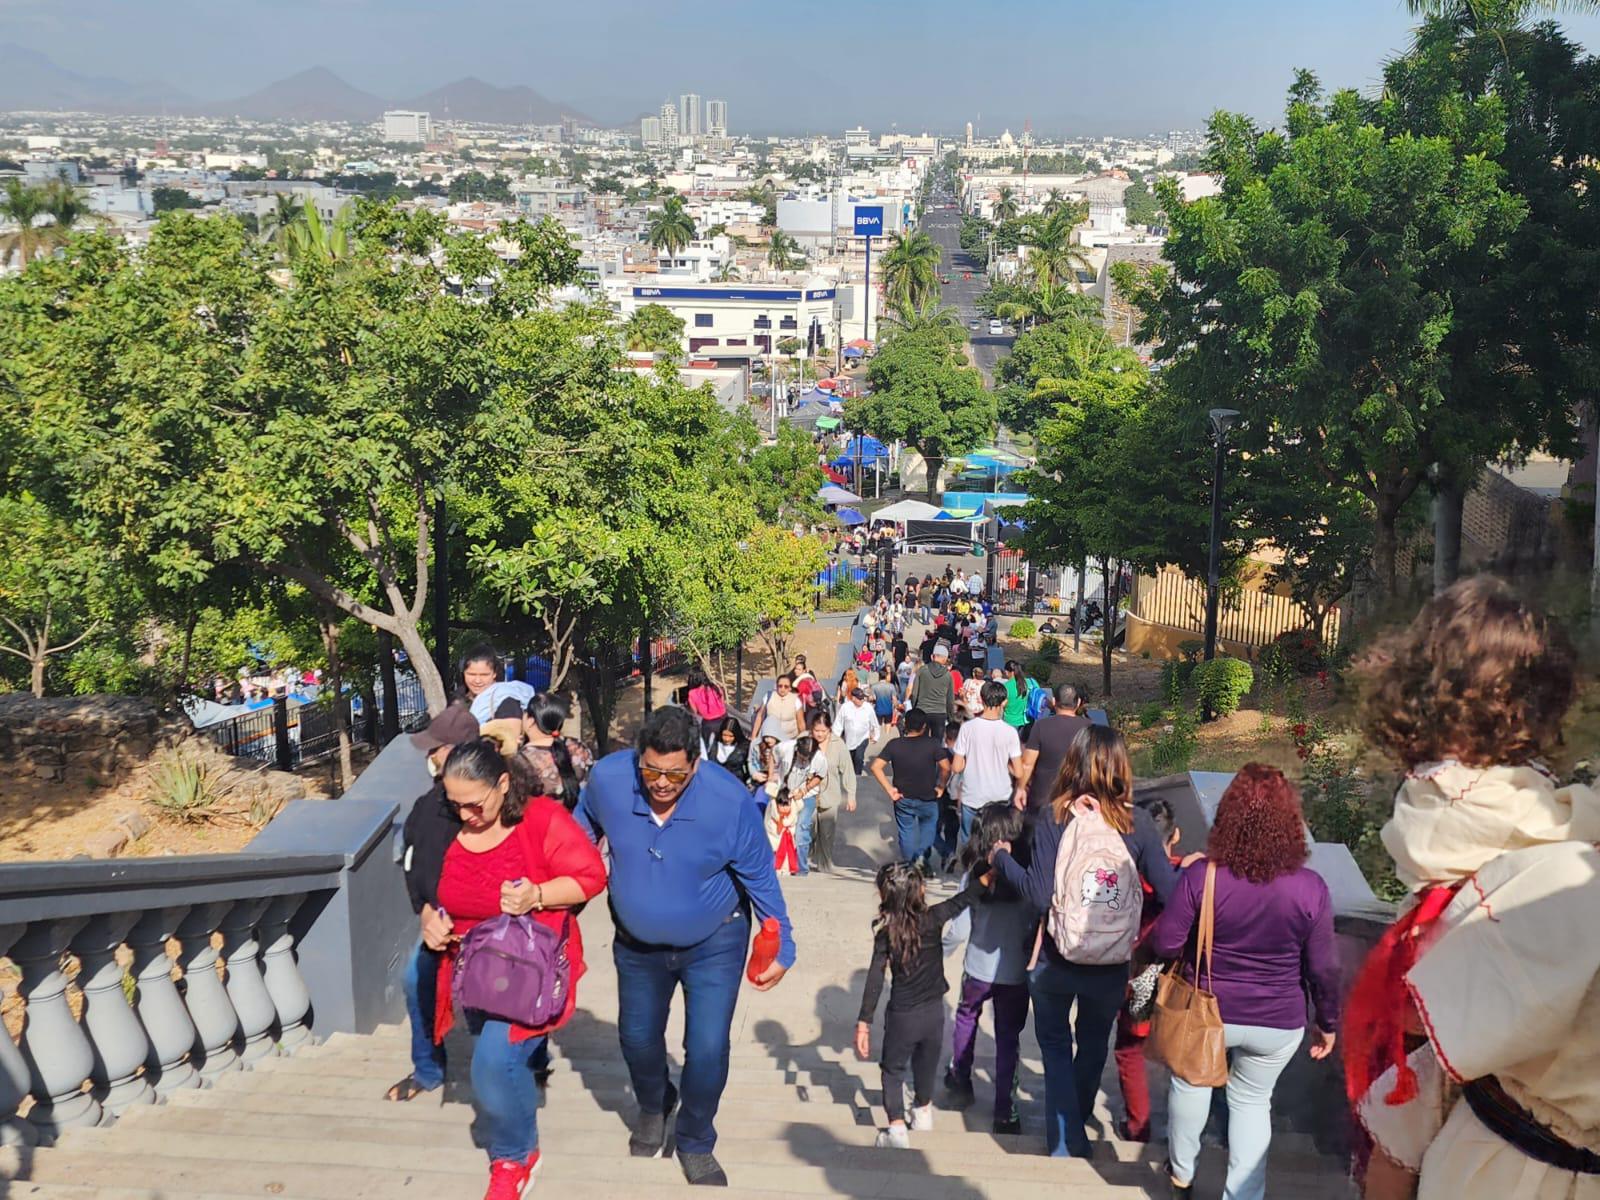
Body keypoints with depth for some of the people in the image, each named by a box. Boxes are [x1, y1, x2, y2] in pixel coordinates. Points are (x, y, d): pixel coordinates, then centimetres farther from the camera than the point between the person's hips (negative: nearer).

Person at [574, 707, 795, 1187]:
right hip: (637, 944, 3)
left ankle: (696, 1143, 25)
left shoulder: (729, 800, -32)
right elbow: (584, 827, 0)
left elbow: (760, 877, -17)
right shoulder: (607, 778, -26)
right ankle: (654, 1107, 54)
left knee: (707, 1049, -5)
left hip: (714, 942, -3)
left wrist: (781, 947, -11)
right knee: (637, 1039, 19)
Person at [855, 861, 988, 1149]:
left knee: (893, 1070, 15)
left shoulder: (886, 933, -13)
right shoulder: (934, 919, -12)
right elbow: (964, 898, -2)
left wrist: (863, 1024, -13)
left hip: (901, 1015, -2)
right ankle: (923, 1110, 49)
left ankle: (897, 1127, 1)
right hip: (934, 1011, 2)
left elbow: (875, 980, -15)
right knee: (926, 1063, 26)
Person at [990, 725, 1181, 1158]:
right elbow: (1170, 894, -14)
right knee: (1094, 1047, 26)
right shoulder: (1138, 823, -13)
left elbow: (1041, 895, -21)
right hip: (1111, 964, 2)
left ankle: (1066, 1140, 20)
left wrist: (1002, 857, -6)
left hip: (1055, 961, -2)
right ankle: (1077, 1120, 45)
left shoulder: (1050, 818, -16)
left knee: (1056, 1048, 19)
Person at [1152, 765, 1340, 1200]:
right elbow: (1322, 968, -9)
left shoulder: (1201, 876, -21)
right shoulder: (1311, 888, -17)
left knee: (1190, 1082, 26)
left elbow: (1164, 945, -14)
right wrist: (1328, 1024, 8)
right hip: (1278, 1024, 0)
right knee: (1252, 1100, 21)